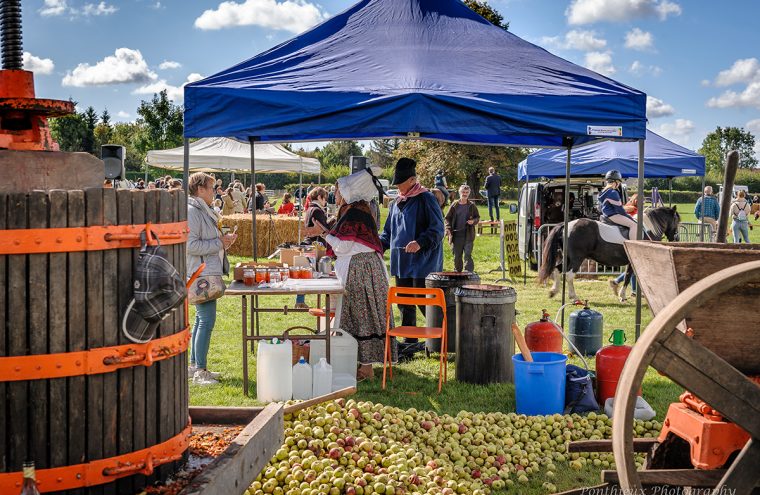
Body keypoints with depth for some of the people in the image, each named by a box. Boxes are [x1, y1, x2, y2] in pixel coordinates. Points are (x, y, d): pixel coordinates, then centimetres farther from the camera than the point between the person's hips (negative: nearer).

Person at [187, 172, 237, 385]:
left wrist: (224, 240, 9)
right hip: (200, 274, -11)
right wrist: (219, 243, -16)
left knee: (201, 319, 15)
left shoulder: (204, 211, 19)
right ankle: (200, 371, -5)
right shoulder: (191, 212, -15)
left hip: (209, 273, 11)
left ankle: (194, 365, 24)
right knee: (206, 320, -11)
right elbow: (190, 245, -23)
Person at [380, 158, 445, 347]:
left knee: (423, 301, -6)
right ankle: (410, 340, 21)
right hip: (401, 261, 8)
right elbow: (388, 231, 22)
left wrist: (420, 243, -26)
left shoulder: (426, 199, -8)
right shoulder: (396, 203, 14)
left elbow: (437, 229, -12)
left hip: (422, 261, -7)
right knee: (404, 302, 10)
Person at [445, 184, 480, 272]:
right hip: (456, 234, 1)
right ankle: (457, 272, 24)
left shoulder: (472, 206, 4)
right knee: (457, 255, 9)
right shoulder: (454, 206, 4)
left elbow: (477, 217, 11)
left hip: (468, 234, -1)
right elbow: (448, 218, 7)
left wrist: (473, 221, -12)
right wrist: (448, 229, -7)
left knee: (468, 254, -8)